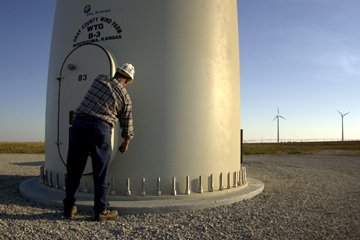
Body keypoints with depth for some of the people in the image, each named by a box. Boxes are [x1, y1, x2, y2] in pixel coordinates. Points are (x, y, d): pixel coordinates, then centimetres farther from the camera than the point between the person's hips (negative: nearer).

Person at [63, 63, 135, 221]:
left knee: (74, 169, 13)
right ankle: (101, 211, 12)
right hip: (100, 127, -4)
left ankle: (69, 208, 23)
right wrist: (126, 142, 29)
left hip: (79, 122, 4)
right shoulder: (125, 97, 5)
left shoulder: (100, 79, 11)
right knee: (100, 172, 6)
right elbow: (127, 124, 13)